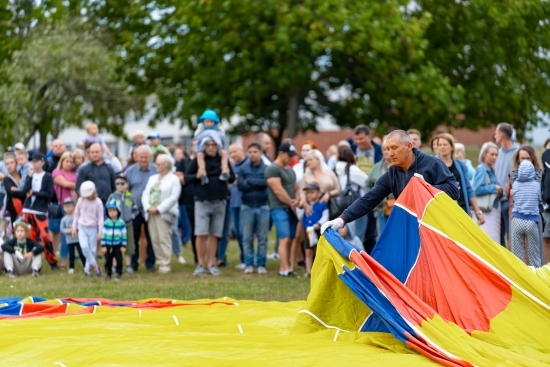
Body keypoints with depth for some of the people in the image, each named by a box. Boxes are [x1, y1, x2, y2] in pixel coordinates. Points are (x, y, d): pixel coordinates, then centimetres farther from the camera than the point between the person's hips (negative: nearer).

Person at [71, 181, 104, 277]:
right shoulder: (81, 200, 0)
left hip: (93, 228, -1)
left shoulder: (98, 202, -8)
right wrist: (74, 227, 10)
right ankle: (94, 264, -6)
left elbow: (100, 217, -4)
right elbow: (76, 214, 11)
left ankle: (87, 268, 14)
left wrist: (100, 232, -6)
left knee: (92, 249, 2)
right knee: (84, 247, -16)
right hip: (82, 227, 1)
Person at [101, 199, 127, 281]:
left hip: (118, 245, -1)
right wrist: (103, 246, -2)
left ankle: (119, 273, 11)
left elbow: (124, 234, 1)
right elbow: (103, 234, 2)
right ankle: (108, 273, 20)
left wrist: (123, 246, -2)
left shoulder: (121, 222, -4)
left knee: (119, 259, 0)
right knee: (108, 260, 7)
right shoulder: (106, 223, -2)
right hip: (108, 245, 1)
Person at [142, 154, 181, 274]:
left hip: (164, 214, -6)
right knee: (154, 239, 2)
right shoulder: (152, 178, 21)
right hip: (151, 213, 6)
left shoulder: (173, 179, 0)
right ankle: (160, 262, 6)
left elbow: (173, 198, -10)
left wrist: (159, 209, -15)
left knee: (164, 239, -10)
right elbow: (145, 194, 14)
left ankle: (165, 264, -9)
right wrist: (148, 207, -5)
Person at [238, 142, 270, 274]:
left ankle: (261, 264, 8)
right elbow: (240, 185, -8)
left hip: (263, 207, -1)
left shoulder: (266, 169, 1)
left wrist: (249, 182, -9)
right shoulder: (243, 168, 3)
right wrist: (258, 184, -10)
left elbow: (267, 182, -15)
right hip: (247, 207, 1)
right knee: (247, 238, 2)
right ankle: (249, 264, 8)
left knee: (262, 238, 2)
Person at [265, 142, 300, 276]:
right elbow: (278, 190, -14)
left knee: (291, 239, 3)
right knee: (285, 239, -16)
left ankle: (283, 267, 5)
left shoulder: (290, 170, 20)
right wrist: (291, 203, -7)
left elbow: (296, 188, 22)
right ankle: (285, 269, -21)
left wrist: (296, 200, 0)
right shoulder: (273, 169, -7)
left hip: (292, 209, 8)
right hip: (279, 209, -8)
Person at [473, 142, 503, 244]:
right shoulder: (481, 169, -9)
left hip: (494, 209, 9)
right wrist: (494, 188, -11)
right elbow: (477, 189, -20)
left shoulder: (491, 170, 16)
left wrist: (499, 191, 0)